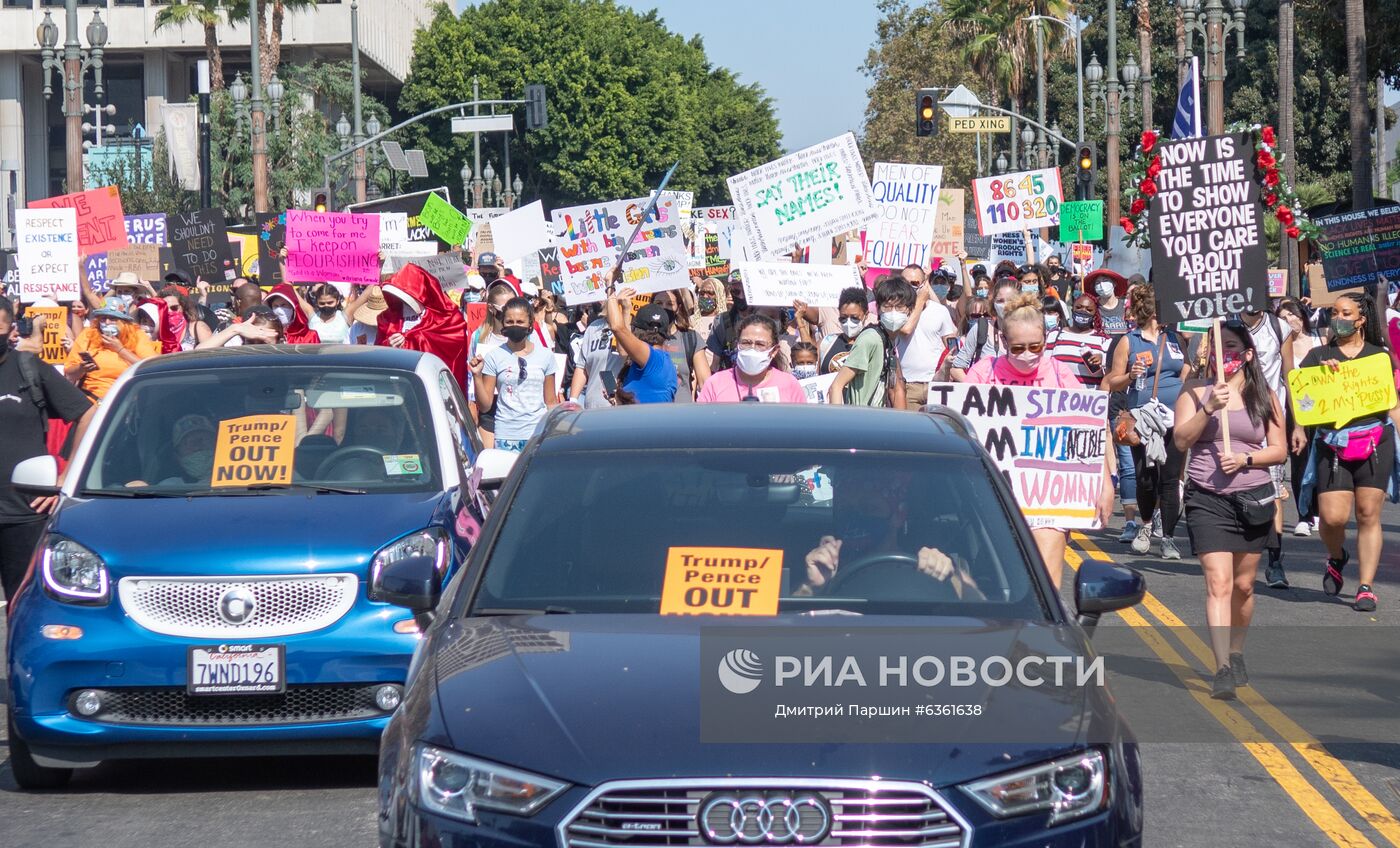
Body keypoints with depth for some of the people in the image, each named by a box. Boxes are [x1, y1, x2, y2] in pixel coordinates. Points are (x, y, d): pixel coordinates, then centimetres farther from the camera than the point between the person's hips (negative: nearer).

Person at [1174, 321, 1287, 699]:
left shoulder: (1264, 397, 6)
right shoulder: (1195, 392, 2)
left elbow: (1279, 450, 6)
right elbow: (1181, 441, -7)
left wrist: (1245, 459, -11)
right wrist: (1208, 408, -19)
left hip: (1254, 497, 2)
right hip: (1207, 498, -2)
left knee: (1243, 585, 12)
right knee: (1219, 583, -14)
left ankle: (1236, 654, 33)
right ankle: (1223, 669, -20)